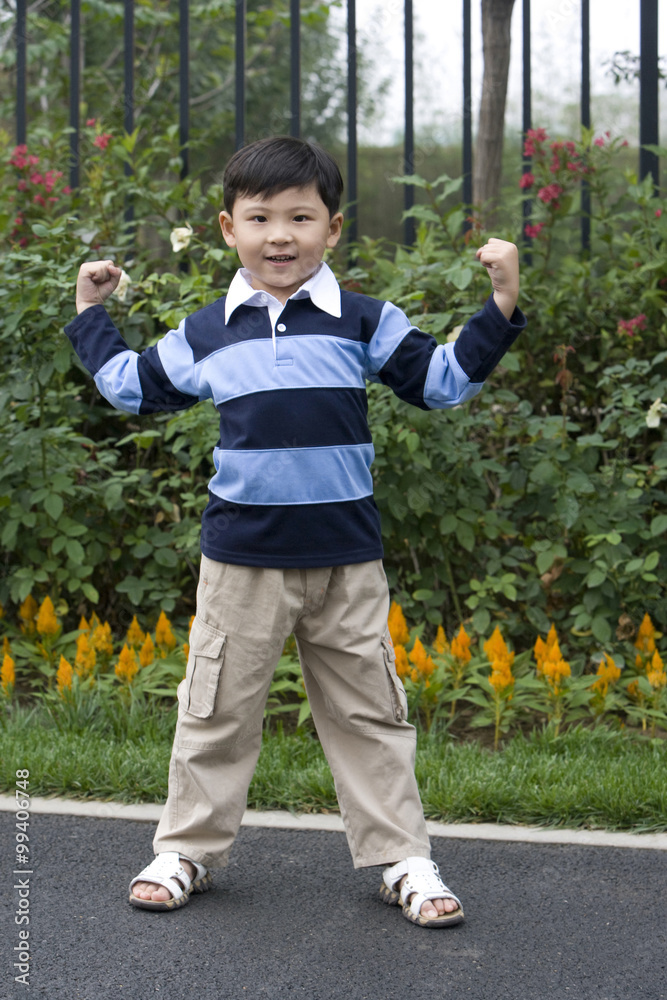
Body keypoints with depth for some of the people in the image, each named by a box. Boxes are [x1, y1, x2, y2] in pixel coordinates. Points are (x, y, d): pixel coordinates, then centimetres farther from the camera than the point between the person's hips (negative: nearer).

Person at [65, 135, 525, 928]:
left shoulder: (364, 323, 2)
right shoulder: (205, 334, 6)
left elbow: (441, 381, 6)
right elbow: (133, 387, 21)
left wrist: (500, 308, -2)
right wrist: (91, 317, 22)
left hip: (346, 561, 0)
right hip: (241, 558, 1)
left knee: (370, 714, 7)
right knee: (216, 712, 8)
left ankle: (402, 860, 16)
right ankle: (186, 852, 22)